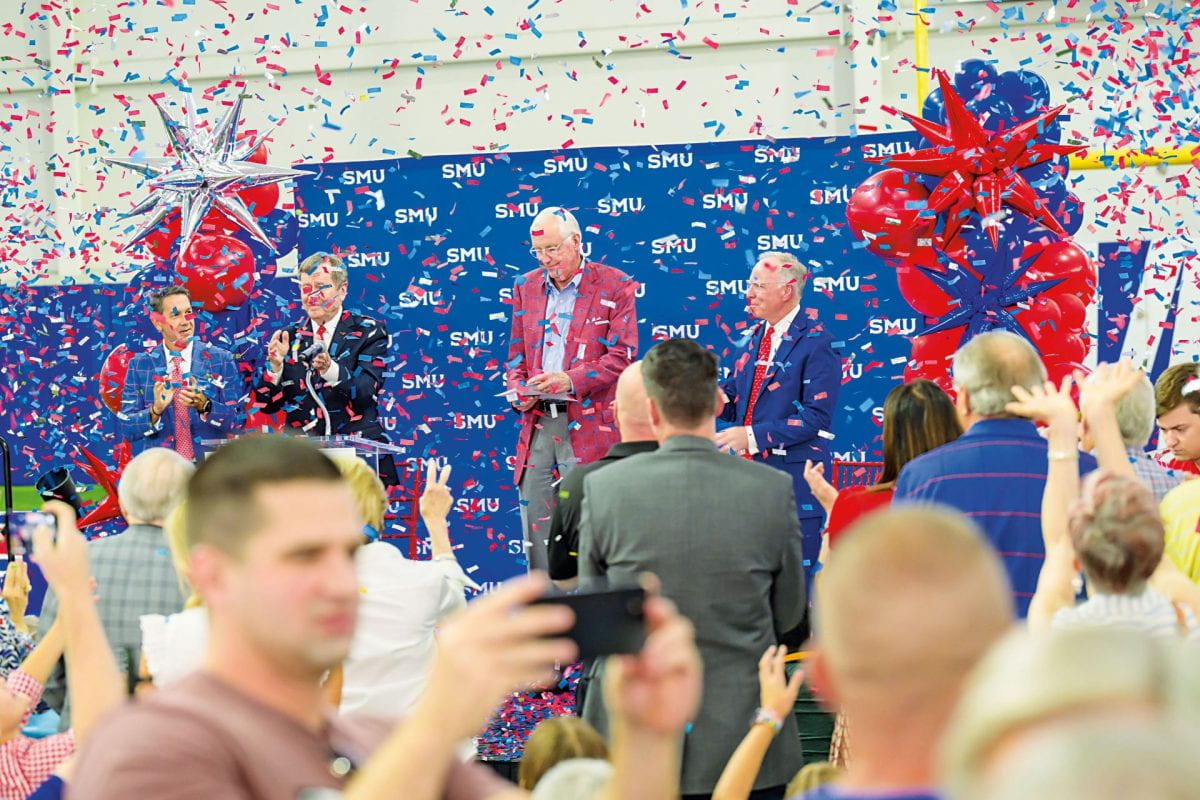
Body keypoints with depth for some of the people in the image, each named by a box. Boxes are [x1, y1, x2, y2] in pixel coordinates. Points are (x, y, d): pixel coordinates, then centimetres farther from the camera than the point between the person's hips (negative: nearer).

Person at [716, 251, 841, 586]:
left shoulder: (815, 343, -9)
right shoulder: (755, 337, 15)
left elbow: (816, 416, -16)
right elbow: (735, 401, 17)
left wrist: (753, 435, -22)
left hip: (794, 479, -7)